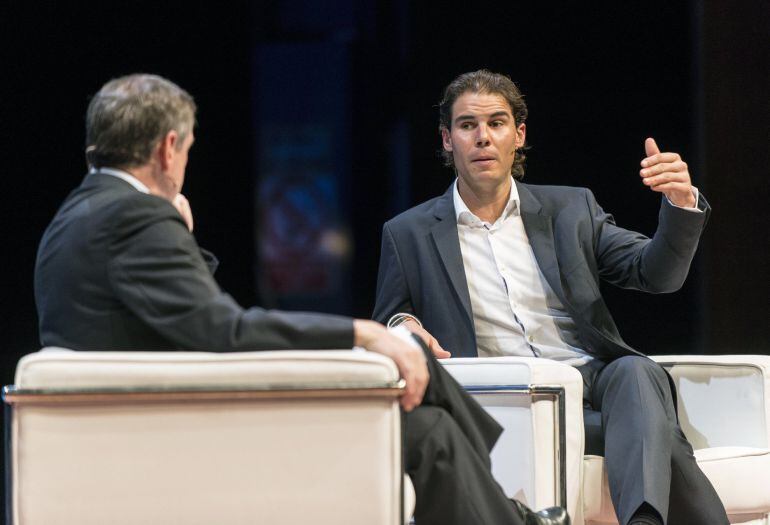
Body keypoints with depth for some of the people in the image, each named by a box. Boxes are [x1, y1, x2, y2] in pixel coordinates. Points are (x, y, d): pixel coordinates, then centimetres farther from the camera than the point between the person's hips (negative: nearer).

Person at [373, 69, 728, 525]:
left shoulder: (570, 209, 18)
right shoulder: (408, 235, 14)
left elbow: (658, 273, 10)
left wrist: (682, 204, -10)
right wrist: (404, 327, -8)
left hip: (594, 380, 2)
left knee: (635, 373, -37)